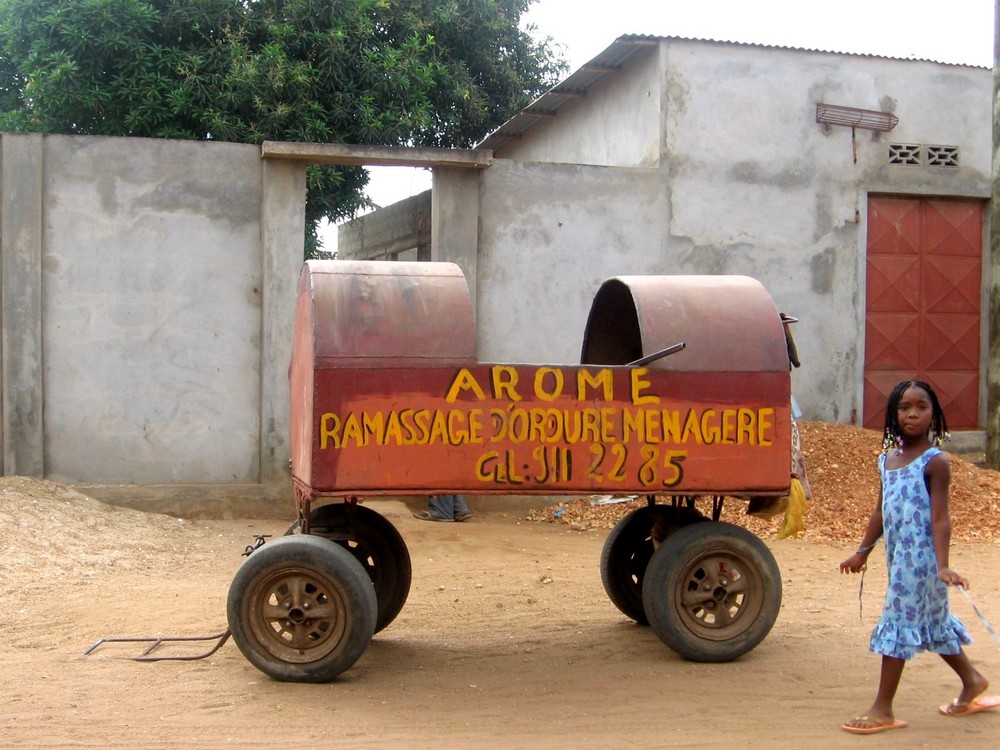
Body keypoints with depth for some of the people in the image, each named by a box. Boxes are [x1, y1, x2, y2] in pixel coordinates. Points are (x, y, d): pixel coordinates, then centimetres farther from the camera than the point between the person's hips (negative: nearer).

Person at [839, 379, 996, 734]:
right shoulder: (887, 458, 10)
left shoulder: (935, 461, -10)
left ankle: (883, 710, 3)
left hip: (921, 554, -7)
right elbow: (881, 511, 17)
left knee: (898, 621, -5)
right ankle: (972, 681, 38)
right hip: (899, 553, 7)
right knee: (931, 621, 18)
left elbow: (939, 518, -16)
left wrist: (942, 564, -24)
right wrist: (862, 552, 20)